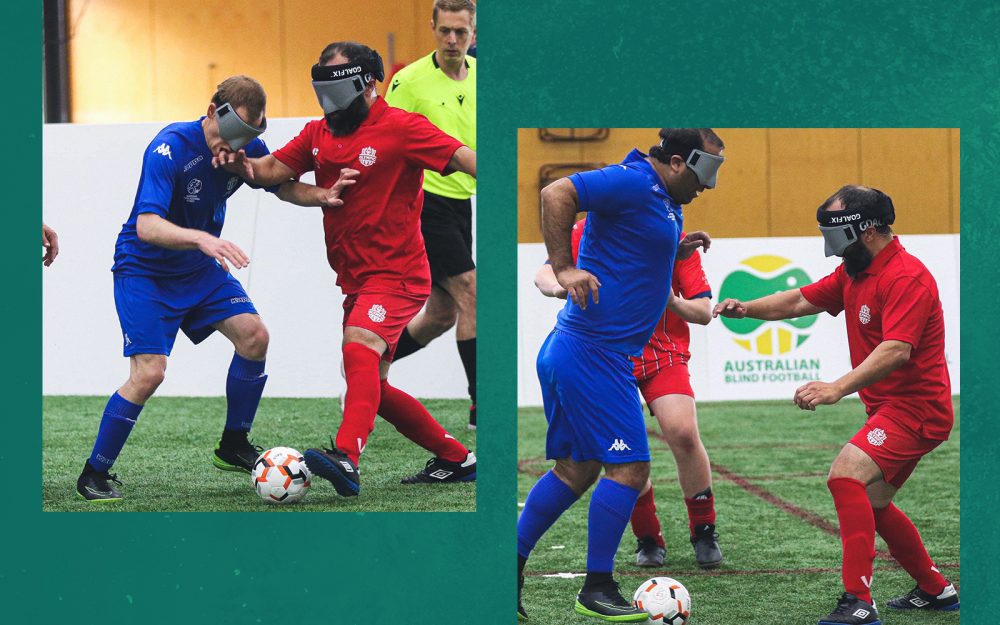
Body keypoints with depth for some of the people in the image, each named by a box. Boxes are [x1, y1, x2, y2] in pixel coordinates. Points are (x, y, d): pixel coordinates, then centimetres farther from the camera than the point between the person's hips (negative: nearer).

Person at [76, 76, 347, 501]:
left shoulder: (246, 147, -9)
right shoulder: (170, 148, -29)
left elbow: (284, 187, 7)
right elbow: (146, 226, -38)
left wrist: (321, 195, -16)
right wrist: (201, 238, -54)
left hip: (199, 268, 6)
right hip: (144, 270, -6)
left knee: (253, 335, -9)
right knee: (149, 372, -18)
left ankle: (233, 447, 9)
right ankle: (94, 475, -4)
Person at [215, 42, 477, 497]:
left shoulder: (401, 128, -10)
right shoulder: (319, 133, 12)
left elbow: (463, 157, -16)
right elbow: (275, 169, 6)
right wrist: (244, 164, -15)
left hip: (397, 274, -9)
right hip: (355, 281, 9)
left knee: (359, 348, -32)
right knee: (372, 387, 14)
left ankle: (346, 457, -47)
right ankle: (455, 459, 27)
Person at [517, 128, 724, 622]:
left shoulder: (663, 199, 16)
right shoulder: (634, 182, -14)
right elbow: (556, 193, -24)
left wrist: (675, 251, 13)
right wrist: (563, 268, -25)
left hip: (575, 353, 10)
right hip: (595, 353, -10)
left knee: (576, 470, 15)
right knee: (629, 469, -7)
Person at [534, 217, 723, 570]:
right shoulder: (590, 229, 0)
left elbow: (704, 312, 0)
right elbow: (546, 273, -6)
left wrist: (676, 303, -23)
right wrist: (556, 285, -30)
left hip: (664, 354, -1)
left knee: (683, 432, -20)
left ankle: (704, 532, -4)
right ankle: (648, 538, 10)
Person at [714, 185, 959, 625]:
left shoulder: (906, 277, -21)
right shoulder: (854, 273, 11)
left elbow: (896, 349, -32)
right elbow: (800, 301, 16)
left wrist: (837, 388, -42)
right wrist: (747, 309, -2)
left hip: (915, 407, -11)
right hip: (890, 408, 11)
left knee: (846, 475, -26)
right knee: (871, 503, 21)